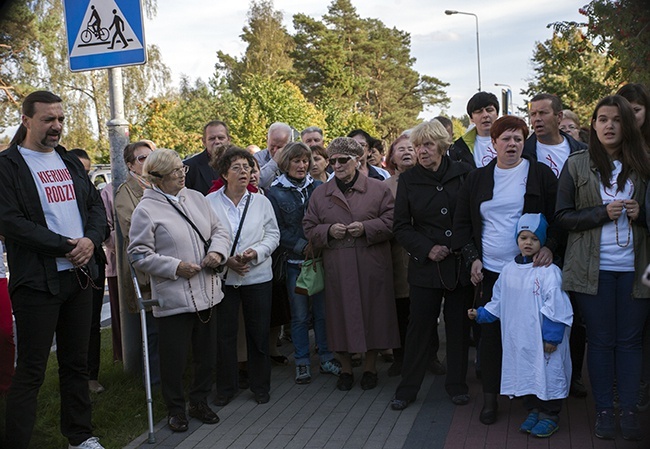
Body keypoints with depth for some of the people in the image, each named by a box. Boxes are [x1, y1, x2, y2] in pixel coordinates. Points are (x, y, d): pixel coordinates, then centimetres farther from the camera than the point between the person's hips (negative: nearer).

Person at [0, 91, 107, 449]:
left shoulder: (70, 162, 15)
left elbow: (96, 206, 13)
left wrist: (91, 240, -8)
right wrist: (66, 246, -17)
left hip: (79, 274, 6)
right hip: (37, 281, -6)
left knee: (77, 362, 15)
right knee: (31, 370, 0)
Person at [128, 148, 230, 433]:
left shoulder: (195, 198, 9)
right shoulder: (146, 209, -9)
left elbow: (218, 229, 15)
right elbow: (138, 254, -10)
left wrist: (217, 251, -5)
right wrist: (175, 267, -16)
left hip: (207, 293, 6)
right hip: (173, 298, -6)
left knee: (206, 353, 16)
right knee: (174, 358, 5)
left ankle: (199, 401, 35)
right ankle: (175, 408, 26)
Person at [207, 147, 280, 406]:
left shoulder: (261, 201, 4)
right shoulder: (210, 202, -2)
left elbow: (273, 235, 3)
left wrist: (256, 253, -14)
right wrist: (225, 259, -15)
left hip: (258, 276, 1)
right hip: (223, 277, -1)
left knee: (259, 333, 7)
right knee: (224, 333, 6)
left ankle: (260, 386, 23)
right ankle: (226, 387, 23)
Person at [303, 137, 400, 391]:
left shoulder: (378, 189, 3)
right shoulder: (320, 194, 9)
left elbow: (391, 223, -1)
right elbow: (309, 229, 9)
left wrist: (366, 227, -15)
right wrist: (328, 230, -9)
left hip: (372, 267, -1)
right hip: (337, 269, 2)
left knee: (372, 314, 5)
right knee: (341, 316, 6)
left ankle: (370, 368, 23)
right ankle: (345, 369, 24)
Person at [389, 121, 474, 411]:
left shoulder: (463, 173, 0)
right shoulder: (408, 180, 3)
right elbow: (401, 227, 2)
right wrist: (427, 249, -10)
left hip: (461, 264, 0)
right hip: (425, 265, 0)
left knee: (459, 325, 9)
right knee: (419, 325, 2)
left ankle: (457, 384, 24)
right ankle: (407, 388, 14)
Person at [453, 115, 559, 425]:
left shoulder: (540, 174, 3)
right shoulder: (477, 179, 9)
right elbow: (462, 223, 11)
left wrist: (550, 247, -14)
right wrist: (472, 258, 0)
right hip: (488, 271, 2)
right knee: (489, 333, 4)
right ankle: (490, 397, 16)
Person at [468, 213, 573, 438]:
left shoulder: (548, 271, -13)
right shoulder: (509, 270, 7)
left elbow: (555, 305, -14)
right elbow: (498, 301, 17)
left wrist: (552, 335, -15)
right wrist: (480, 314, 11)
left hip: (542, 339, -6)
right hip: (519, 338, 6)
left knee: (547, 373, 2)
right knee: (525, 372, 13)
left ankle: (550, 416, 19)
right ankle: (533, 411, 30)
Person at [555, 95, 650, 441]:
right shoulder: (577, 165, 2)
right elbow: (563, 217, -2)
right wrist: (603, 212, -14)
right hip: (593, 268, -1)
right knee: (600, 340, 6)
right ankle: (604, 410, 16)